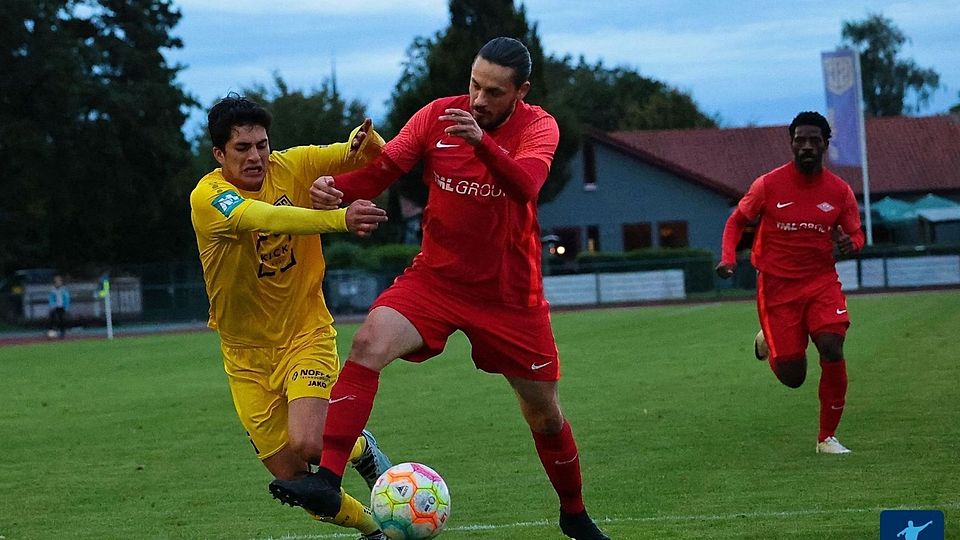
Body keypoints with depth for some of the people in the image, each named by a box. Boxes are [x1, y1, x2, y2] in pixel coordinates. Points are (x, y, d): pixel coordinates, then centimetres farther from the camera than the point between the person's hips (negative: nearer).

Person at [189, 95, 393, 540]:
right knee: (291, 476, 3)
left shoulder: (292, 167, -9)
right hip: (247, 354, 0)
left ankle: (363, 450, 11)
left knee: (308, 444, -24)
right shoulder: (208, 197, -19)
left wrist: (363, 139, -29)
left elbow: (372, 157, -3)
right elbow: (265, 218, -40)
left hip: (307, 334, 0)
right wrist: (339, 219, -55)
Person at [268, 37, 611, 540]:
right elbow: (383, 167, -8)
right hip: (436, 277, 0)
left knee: (545, 415, 9)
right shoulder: (439, 115, -6)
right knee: (369, 342, -27)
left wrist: (481, 141, -49)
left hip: (509, 292, 0)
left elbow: (525, 185, -30)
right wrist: (338, 188, -30)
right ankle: (328, 479, -31)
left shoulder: (538, 127, -10)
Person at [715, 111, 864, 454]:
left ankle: (827, 437, -4)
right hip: (777, 286, -1)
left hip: (821, 281, 1)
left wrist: (850, 243, -17)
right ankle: (767, 341, 35)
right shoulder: (769, 185, -6)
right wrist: (728, 258, -12)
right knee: (792, 376, -4)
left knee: (832, 350, -22)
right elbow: (737, 220, 6)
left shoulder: (839, 191, -1)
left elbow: (856, 234, 8)